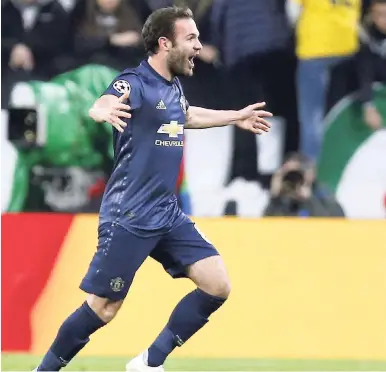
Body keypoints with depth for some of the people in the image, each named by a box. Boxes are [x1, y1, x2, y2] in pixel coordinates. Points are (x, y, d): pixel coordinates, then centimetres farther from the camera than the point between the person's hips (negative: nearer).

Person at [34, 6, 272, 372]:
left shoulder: (173, 86, 11)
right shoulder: (136, 82, -14)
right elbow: (101, 105, -38)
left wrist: (236, 117, 46)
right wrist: (105, 110, -61)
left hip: (167, 214, 8)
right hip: (128, 217, -8)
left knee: (217, 286, -2)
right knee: (102, 309, -5)